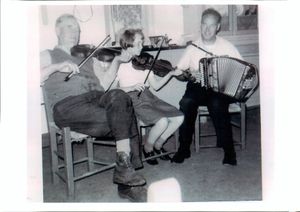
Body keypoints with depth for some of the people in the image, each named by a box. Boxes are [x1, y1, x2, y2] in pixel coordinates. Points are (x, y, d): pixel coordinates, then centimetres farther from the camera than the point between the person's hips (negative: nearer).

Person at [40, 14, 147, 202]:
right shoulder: (48, 56, 20)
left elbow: (102, 86, 18)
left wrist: (116, 62, 10)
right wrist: (57, 67, -11)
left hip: (97, 99, 4)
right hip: (69, 105, -4)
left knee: (119, 96, -31)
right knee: (123, 118, -28)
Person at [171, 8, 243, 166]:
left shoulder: (227, 47, 3)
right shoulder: (193, 47, 6)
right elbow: (178, 72, 7)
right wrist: (189, 74, -12)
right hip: (197, 87, 2)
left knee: (217, 104, -34)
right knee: (186, 103, -29)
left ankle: (228, 149, -17)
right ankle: (184, 148, -15)